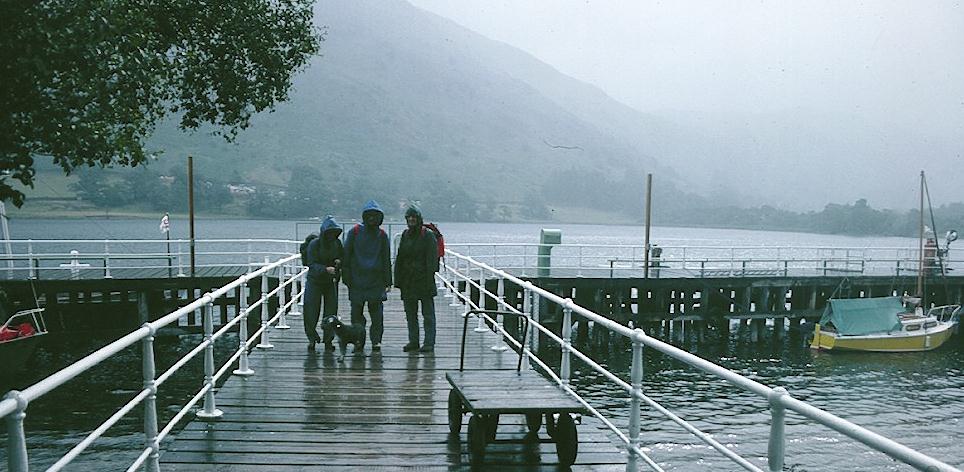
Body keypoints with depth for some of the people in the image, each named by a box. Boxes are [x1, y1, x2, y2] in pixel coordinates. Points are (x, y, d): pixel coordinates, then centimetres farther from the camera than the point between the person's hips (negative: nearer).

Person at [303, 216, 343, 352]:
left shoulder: (337, 243, 1)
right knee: (312, 311, -4)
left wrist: (339, 262, -10)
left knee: (331, 312, 1)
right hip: (315, 281, -3)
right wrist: (325, 269, -37)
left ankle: (328, 341, 11)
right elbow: (312, 264, -20)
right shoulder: (314, 244, -13)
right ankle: (312, 338, 15)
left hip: (331, 281, 3)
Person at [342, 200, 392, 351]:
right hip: (357, 280, 0)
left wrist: (387, 282, 6)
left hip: (376, 281, 0)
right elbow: (346, 256, 5)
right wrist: (347, 278, -1)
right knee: (356, 312, 1)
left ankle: (376, 340, 5)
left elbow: (386, 260, 11)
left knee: (376, 313, -2)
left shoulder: (382, 235, 8)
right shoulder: (354, 232, 3)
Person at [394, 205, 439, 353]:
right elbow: (399, 259, 14)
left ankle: (429, 342, 3)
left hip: (424, 280, -6)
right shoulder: (405, 235, 12)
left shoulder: (428, 235, -6)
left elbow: (432, 259, -10)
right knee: (410, 314, 11)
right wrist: (398, 279, 8)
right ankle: (413, 341, 19)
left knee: (428, 314, 0)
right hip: (408, 281, 6)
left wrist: (429, 278, -18)